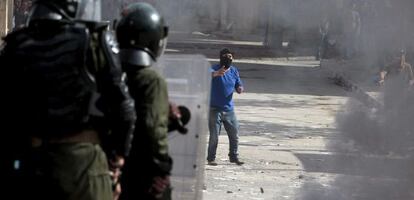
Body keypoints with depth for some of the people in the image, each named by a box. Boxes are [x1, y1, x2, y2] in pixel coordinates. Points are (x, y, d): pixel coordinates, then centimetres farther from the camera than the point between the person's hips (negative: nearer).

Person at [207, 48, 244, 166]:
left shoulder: (234, 71, 7)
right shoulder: (215, 69, -12)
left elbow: (239, 86, 14)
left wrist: (240, 89, -12)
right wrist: (216, 73, -60)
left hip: (229, 109, 5)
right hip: (215, 109, -5)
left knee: (234, 135, 10)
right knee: (214, 136, -4)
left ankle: (234, 157, 24)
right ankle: (211, 158, 7)